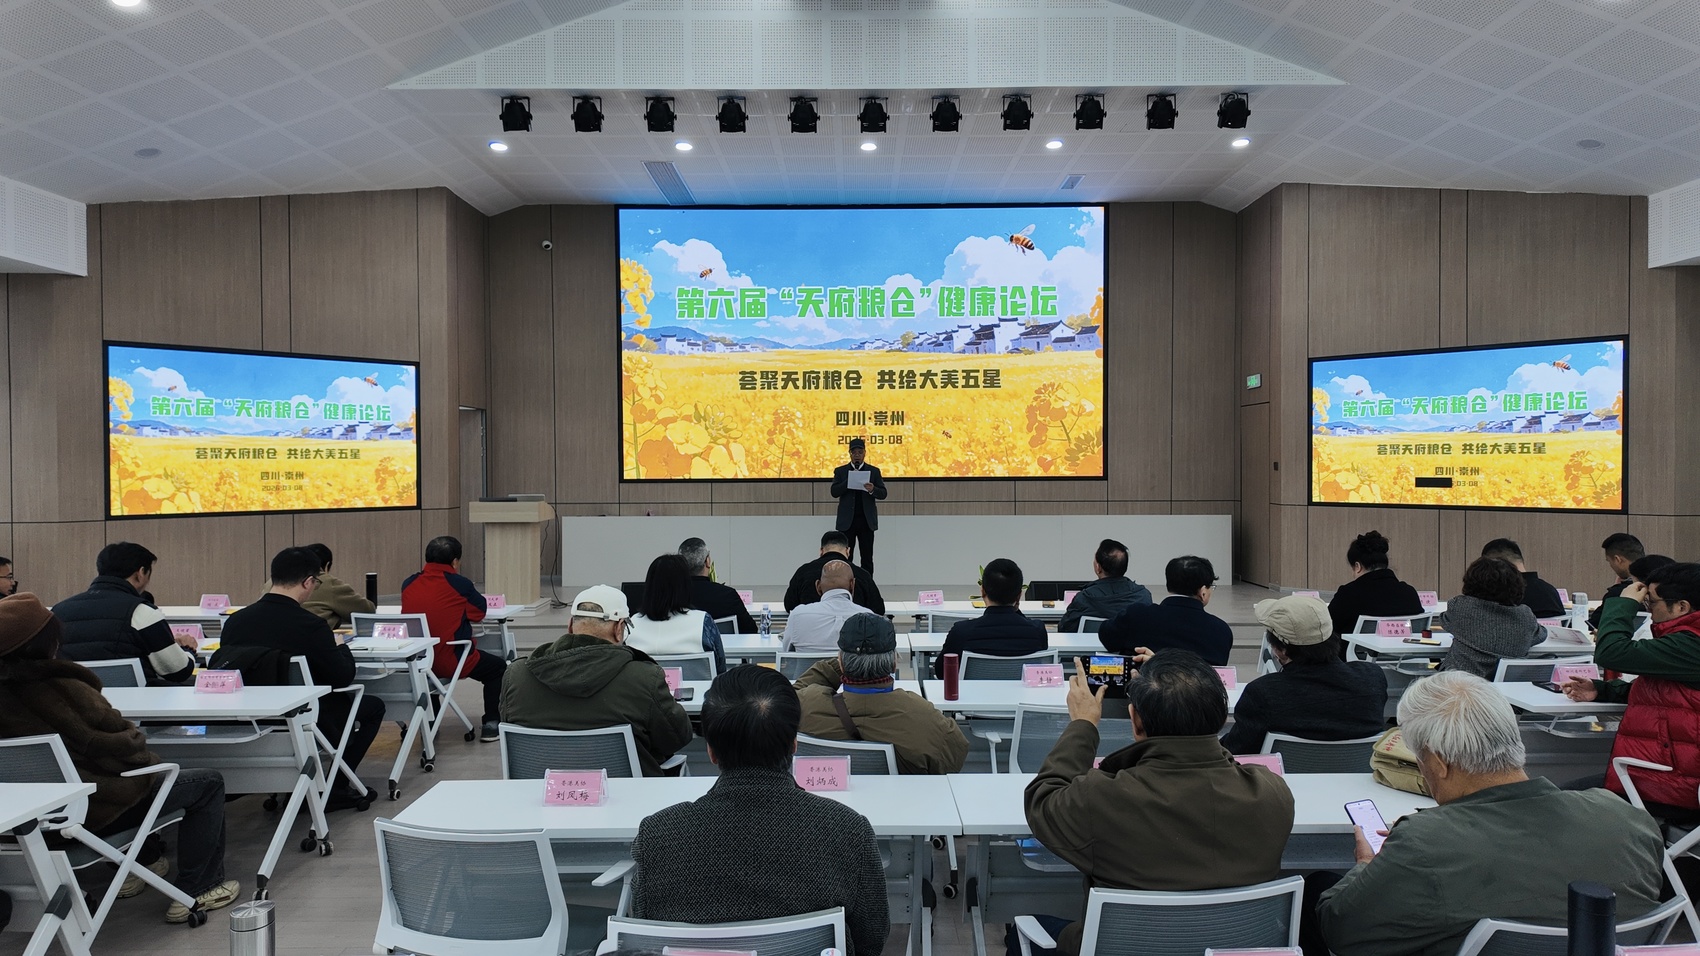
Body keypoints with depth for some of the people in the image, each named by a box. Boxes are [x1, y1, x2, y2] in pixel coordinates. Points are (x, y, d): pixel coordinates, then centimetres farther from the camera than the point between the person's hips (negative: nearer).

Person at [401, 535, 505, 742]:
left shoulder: (408, 584, 1)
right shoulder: (460, 584, -11)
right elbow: (480, 612, 2)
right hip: (451, 663, -5)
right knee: (498, 667, 20)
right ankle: (490, 725, 14)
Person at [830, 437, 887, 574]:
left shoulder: (874, 471, 8)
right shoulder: (840, 471, 7)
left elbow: (883, 494, 2)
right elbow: (834, 492, -4)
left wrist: (873, 489, -20)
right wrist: (849, 481, -15)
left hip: (867, 521, 0)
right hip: (847, 521, 0)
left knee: (867, 558, 2)